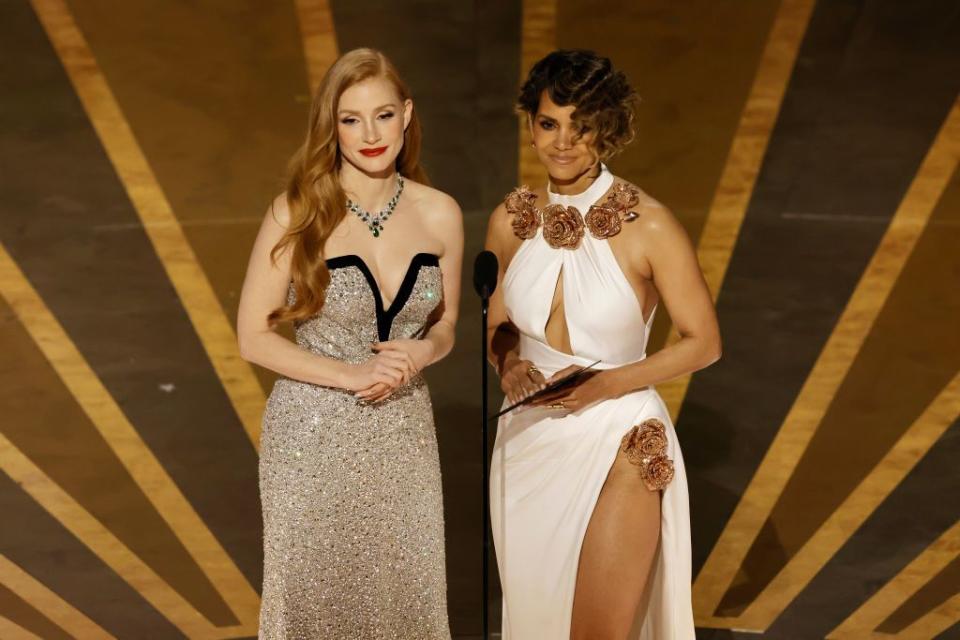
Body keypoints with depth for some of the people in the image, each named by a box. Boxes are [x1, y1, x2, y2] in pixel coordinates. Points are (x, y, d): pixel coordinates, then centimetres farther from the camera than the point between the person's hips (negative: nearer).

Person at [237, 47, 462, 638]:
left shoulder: (440, 214, -2)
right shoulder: (297, 214, -10)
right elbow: (254, 336, -7)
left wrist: (421, 352, -12)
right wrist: (349, 374, -18)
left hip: (405, 434, 3)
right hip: (313, 435, -2)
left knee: (406, 592, 11)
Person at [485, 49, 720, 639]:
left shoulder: (649, 225, -13)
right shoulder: (511, 220, 0)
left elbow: (704, 342, -7)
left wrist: (606, 384, -18)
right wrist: (508, 364, -8)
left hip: (618, 446, -4)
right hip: (529, 440, 4)